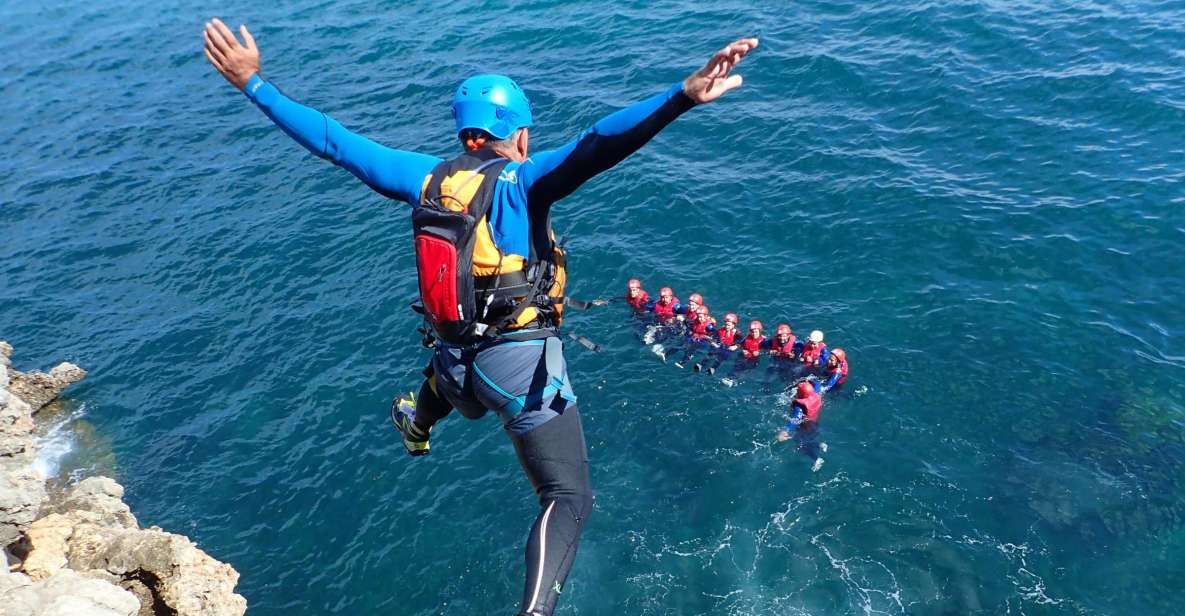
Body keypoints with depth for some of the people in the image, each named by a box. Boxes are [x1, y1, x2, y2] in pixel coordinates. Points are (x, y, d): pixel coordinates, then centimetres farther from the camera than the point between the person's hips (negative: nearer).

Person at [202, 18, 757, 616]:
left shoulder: (426, 178, 1)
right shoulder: (520, 180, -15)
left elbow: (334, 141, 7)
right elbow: (594, 148, -33)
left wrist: (255, 86, 18)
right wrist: (684, 96, -44)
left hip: (457, 363, 7)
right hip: (521, 365, -6)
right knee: (568, 497, 1)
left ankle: (417, 424, 74)